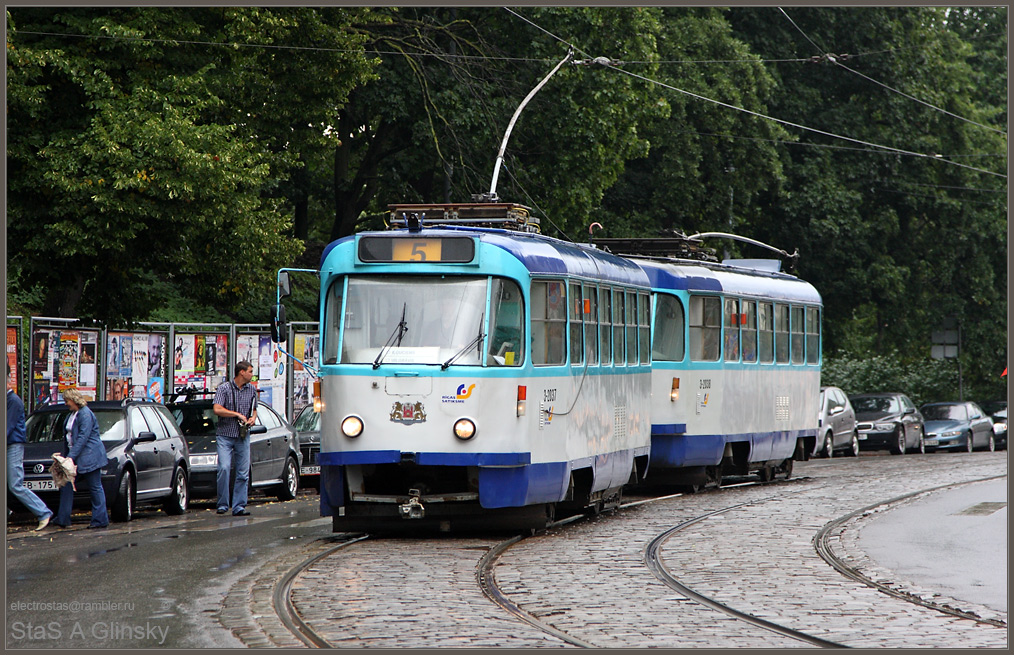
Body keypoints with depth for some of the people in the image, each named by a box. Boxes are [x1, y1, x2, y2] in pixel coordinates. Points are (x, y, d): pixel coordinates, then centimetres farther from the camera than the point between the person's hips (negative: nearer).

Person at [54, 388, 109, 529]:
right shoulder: (72, 415, 15)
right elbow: (67, 437, 20)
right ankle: (63, 519, 6)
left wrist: (71, 456, -24)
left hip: (89, 457, -10)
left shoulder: (86, 414, -15)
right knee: (66, 485, 5)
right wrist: (65, 456, 14)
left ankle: (101, 519, 2)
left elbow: (83, 438, -21)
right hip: (75, 457, 10)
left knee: (95, 487, -3)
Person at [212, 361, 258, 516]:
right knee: (224, 468, -16)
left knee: (243, 473, -1)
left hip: (243, 437, 4)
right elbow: (217, 409, -14)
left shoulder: (252, 390, 11)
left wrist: (253, 418, 1)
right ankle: (222, 505, -7)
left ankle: (239, 507, 3)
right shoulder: (224, 388, -4)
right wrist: (238, 414, -13)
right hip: (225, 435, -4)